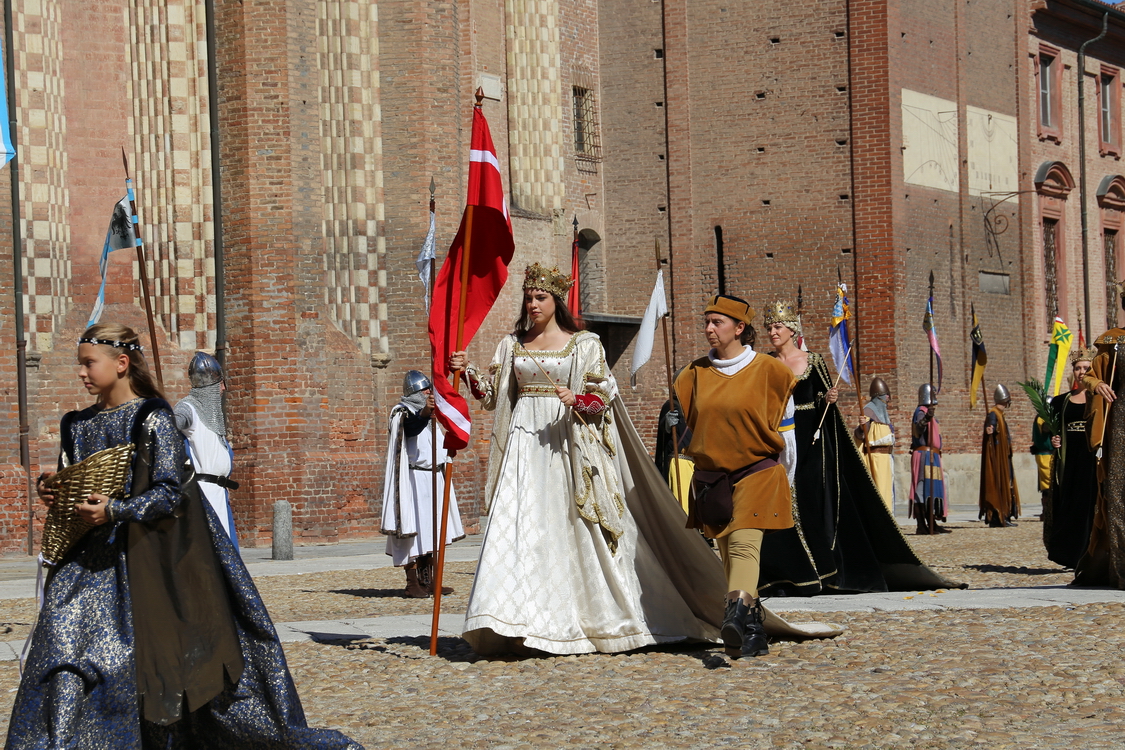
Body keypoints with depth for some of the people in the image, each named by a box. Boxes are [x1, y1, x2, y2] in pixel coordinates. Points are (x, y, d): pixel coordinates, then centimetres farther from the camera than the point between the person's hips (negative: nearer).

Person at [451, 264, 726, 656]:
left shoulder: (583, 344, 3)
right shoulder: (512, 344, 14)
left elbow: (603, 394, 0)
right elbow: (493, 393, 13)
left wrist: (577, 400, -19)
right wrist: (468, 372, -3)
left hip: (566, 443, -3)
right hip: (524, 443, 3)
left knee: (575, 528, -3)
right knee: (519, 528, -8)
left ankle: (602, 619, 6)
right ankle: (519, 623, -10)